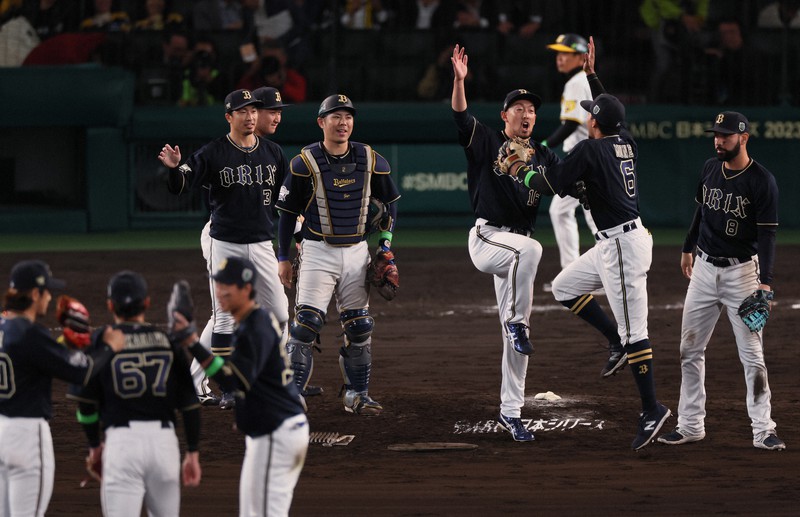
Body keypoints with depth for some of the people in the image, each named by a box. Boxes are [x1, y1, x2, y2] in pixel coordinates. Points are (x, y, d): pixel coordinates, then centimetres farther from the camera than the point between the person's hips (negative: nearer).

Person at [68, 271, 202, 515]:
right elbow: (189, 401, 6)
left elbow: (85, 401, 1)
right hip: (164, 439, 3)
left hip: (121, 440, -3)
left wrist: (95, 444, 16)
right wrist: (192, 452, 13)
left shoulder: (100, 341, 3)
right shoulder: (168, 341, 9)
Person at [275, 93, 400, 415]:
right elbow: (287, 211, -1)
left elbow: (390, 202, 14)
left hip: (357, 252, 4)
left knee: (359, 326, 7)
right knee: (306, 322, -13)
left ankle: (357, 395, 18)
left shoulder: (371, 161, 0)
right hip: (318, 252, -4)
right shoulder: (305, 163, -9)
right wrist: (283, 258, -1)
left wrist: (385, 245, 7)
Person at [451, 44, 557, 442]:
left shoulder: (543, 158, 14)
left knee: (515, 338, 3)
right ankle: (517, 323, -28)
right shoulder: (487, 143, 0)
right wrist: (459, 81, -33)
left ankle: (510, 412, 8)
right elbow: (461, 118, -15)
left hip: (516, 249, 5)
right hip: (486, 239, -5)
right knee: (530, 249, -39)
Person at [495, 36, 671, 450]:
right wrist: (592, 75, 33)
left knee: (633, 330, -7)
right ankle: (617, 342, 22)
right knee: (564, 288, 21)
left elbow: (551, 183, -12)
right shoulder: (626, 142, 7)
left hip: (623, 246, -10)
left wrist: (520, 172, 5)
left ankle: (652, 410, -5)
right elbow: (612, 112, 29)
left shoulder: (590, 150, -16)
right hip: (614, 243, 10)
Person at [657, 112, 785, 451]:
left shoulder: (761, 181, -15)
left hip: (741, 271, -6)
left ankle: (763, 431, -2)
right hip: (704, 268, 6)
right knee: (690, 349, 7)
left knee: (752, 353, -6)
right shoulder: (710, 169, 4)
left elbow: (767, 233, -18)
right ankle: (690, 426, 15)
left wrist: (765, 281, -27)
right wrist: (688, 248, 27)